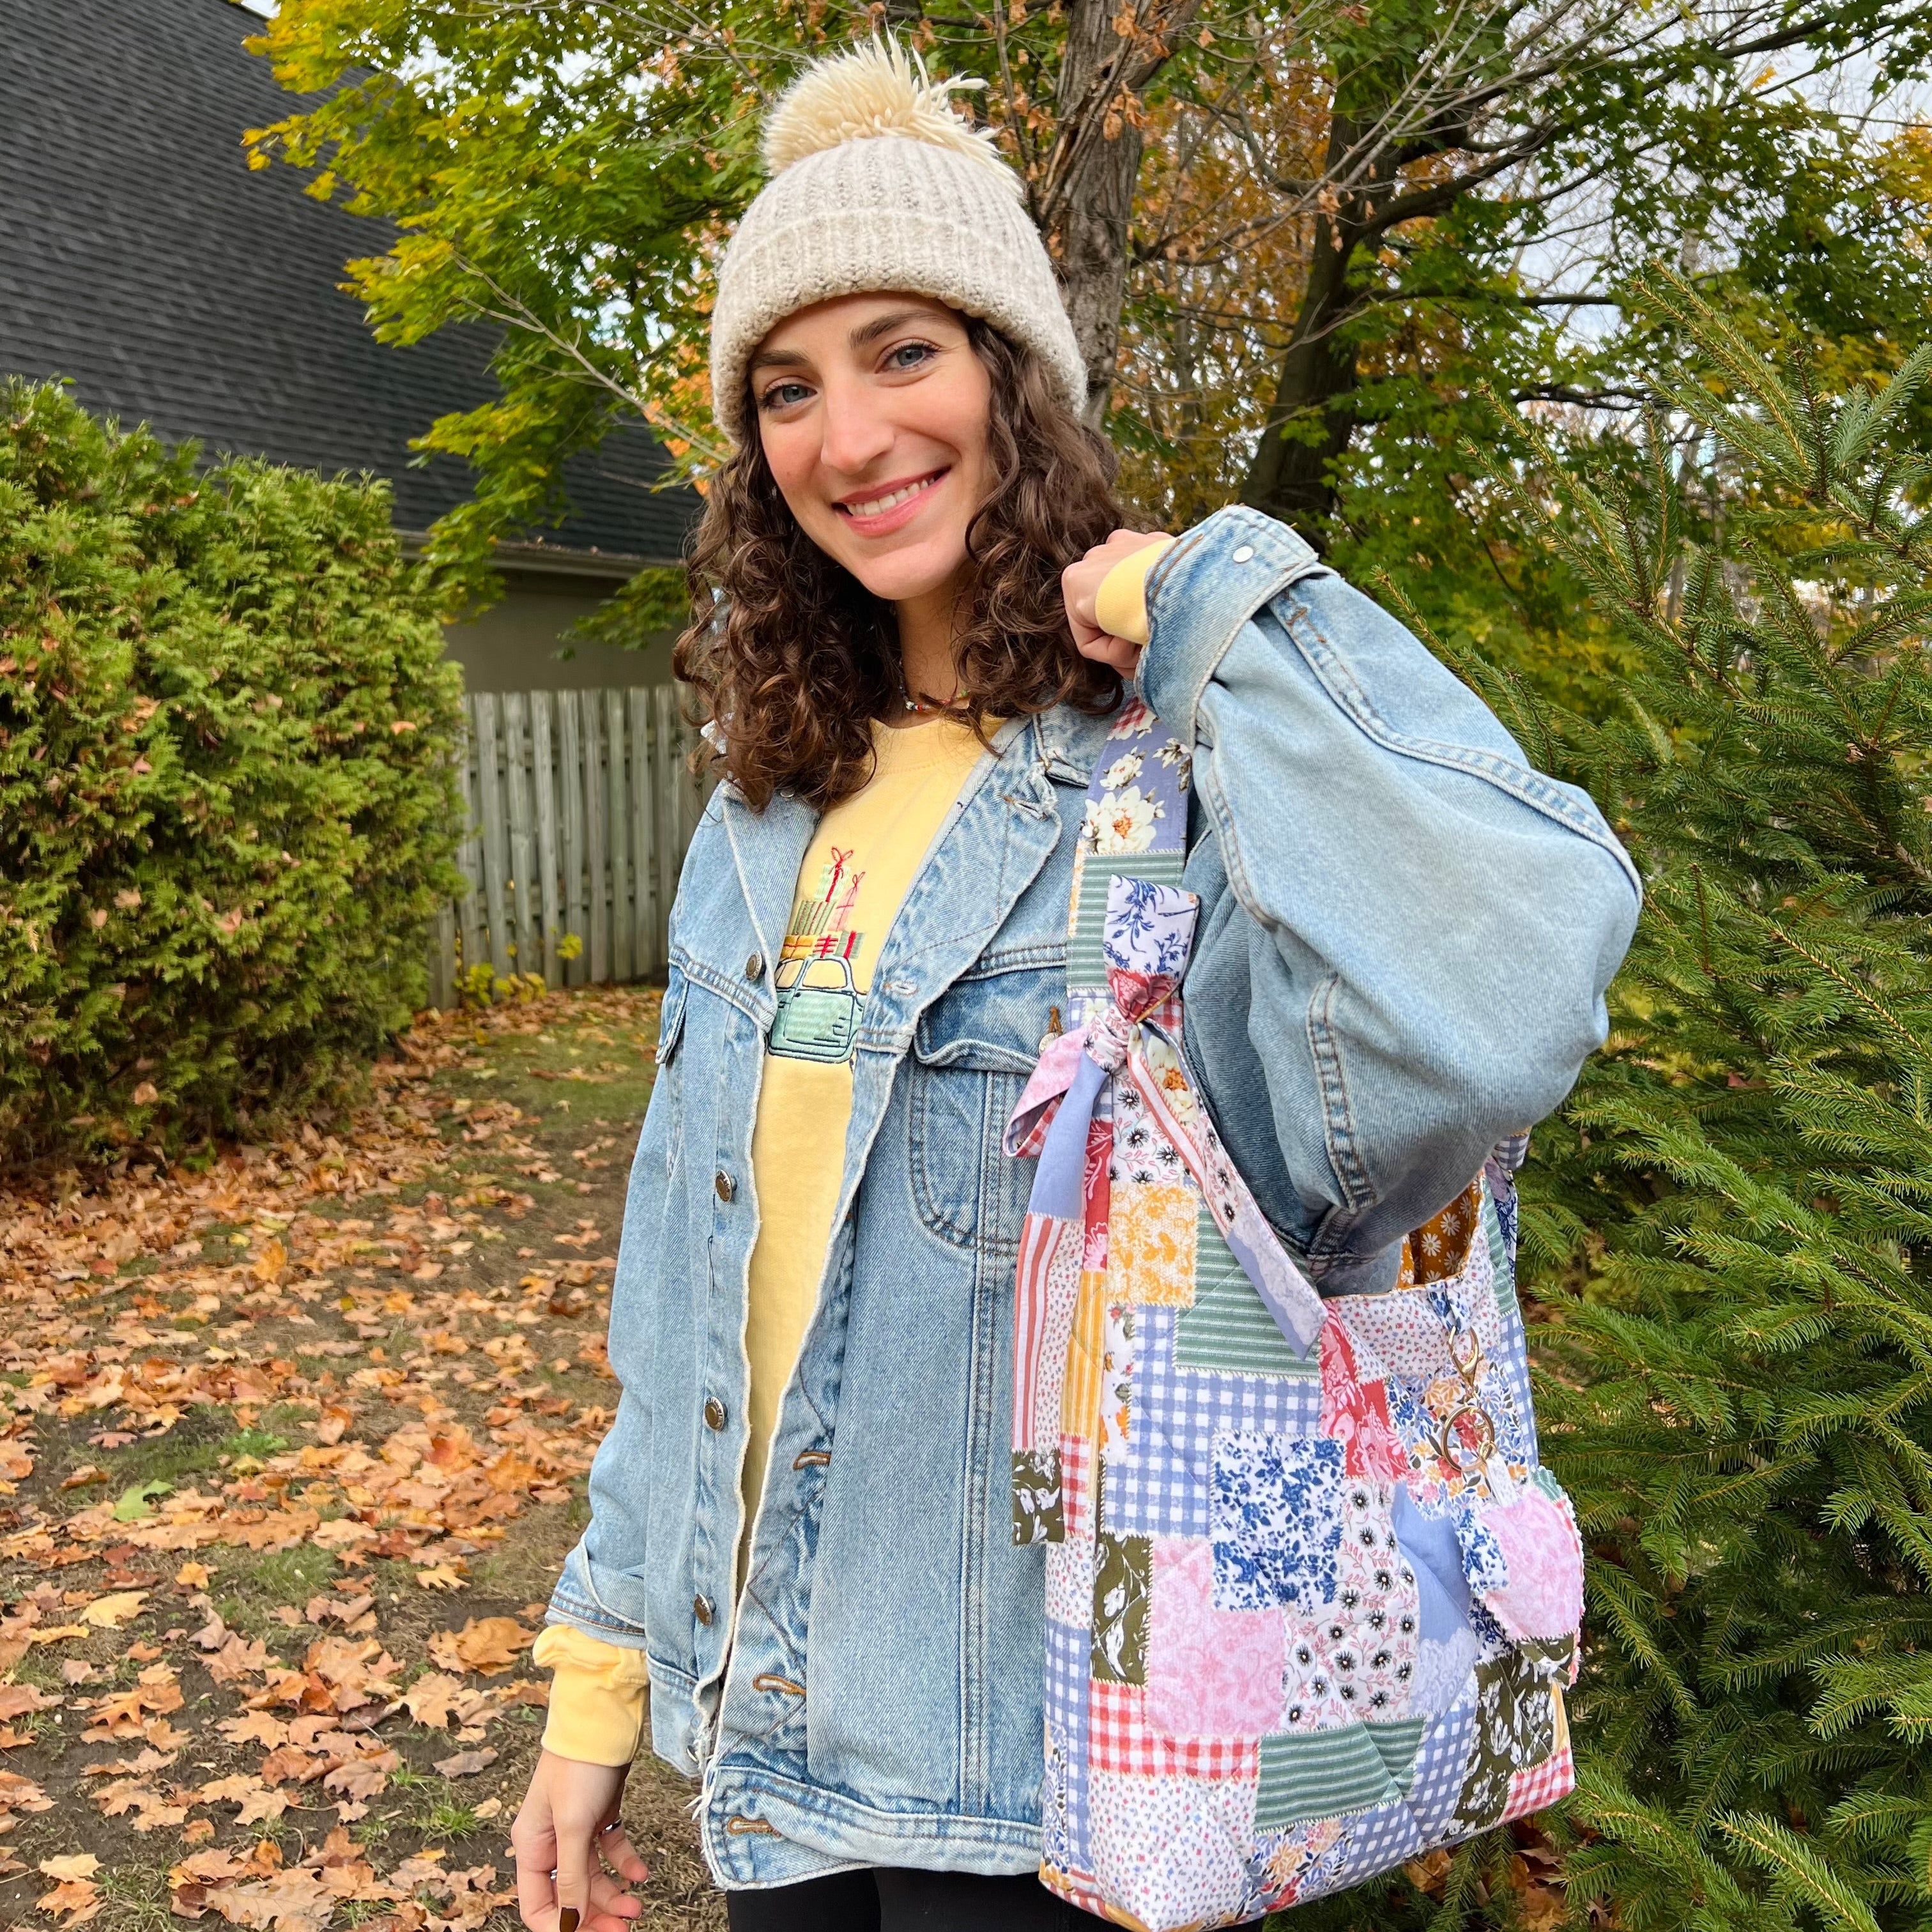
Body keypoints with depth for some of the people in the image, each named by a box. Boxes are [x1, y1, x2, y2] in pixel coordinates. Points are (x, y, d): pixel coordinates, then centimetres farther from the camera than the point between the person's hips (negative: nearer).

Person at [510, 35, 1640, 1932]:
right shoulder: (768, 814, 3)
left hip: (1044, 1770, -5)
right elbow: (684, 1308, 8)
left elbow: (1489, 1011, -40)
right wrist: (598, 1675, 10)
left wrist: (1219, 609, -26)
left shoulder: (1190, 770, -17)